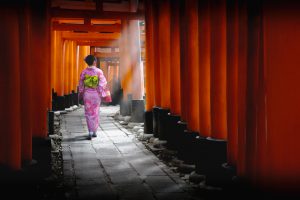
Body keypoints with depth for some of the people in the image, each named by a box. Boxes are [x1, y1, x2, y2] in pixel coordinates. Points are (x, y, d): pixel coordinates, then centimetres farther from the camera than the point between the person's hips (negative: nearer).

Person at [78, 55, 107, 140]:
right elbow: (103, 83, -9)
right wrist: (102, 93, 1)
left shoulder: (84, 72, -5)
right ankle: (94, 132, 19)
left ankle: (90, 132, -5)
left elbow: (81, 84, 2)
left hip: (87, 94, 0)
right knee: (95, 113, 14)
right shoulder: (99, 71, -9)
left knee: (88, 113, 7)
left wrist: (81, 94, 14)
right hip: (96, 94, 0)